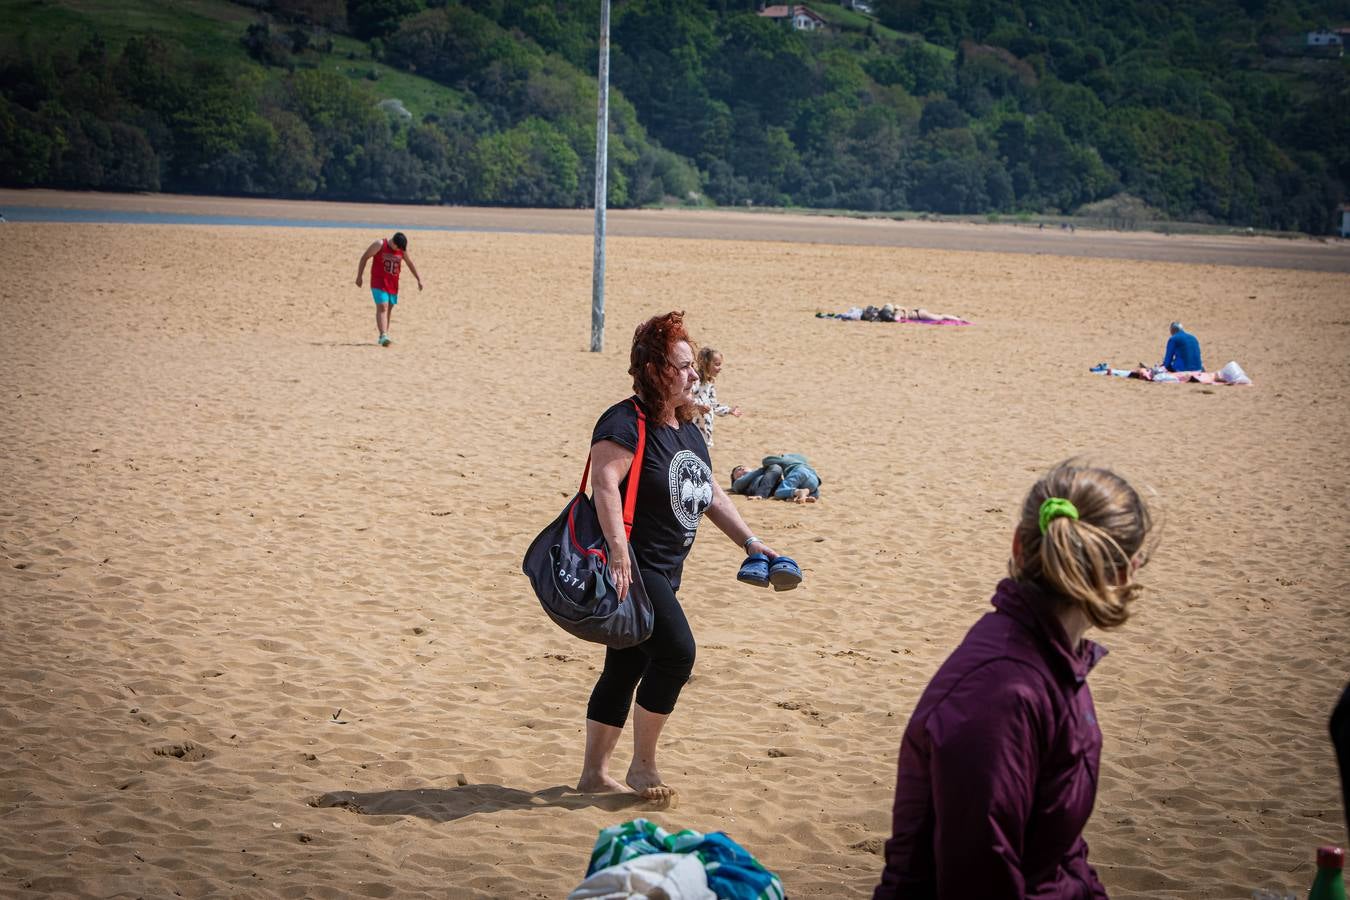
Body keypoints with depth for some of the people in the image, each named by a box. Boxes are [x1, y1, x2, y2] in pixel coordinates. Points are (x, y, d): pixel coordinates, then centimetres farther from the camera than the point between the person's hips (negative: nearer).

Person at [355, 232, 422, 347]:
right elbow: (364, 258, -5)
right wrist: (359, 276, -9)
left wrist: (419, 279, 15)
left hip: (393, 284, 5)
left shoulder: (402, 249, 3)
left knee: (388, 309, 9)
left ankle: (384, 336, 20)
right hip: (378, 283, -5)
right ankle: (383, 336, -24)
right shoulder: (379, 245, -10)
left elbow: (410, 263, 17)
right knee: (382, 307, -16)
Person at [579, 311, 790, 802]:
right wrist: (618, 550, -40)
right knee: (676, 651, -18)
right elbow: (605, 481, -29)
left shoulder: (687, 428, 15)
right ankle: (642, 764, -5)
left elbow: (711, 494, 23)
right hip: (631, 566, -10)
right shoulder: (626, 423, -15)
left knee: (626, 667, 12)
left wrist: (748, 541, 14)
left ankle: (594, 772, 20)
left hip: (664, 571, 10)